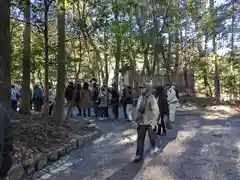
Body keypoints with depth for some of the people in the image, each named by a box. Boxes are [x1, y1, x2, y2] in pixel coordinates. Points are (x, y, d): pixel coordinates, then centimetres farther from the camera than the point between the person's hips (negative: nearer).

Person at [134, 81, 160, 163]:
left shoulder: (152, 98, -16)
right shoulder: (140, 97, 2)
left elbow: (156, 111, -16)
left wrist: (154, 122, -18)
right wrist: (137, 117, 10)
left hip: (150, 122, -4)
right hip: (141, 122, 5)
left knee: (152, 137, 15)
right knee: (140, 139, 5)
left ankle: (154, 148, 43)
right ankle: (139, 155, 12)